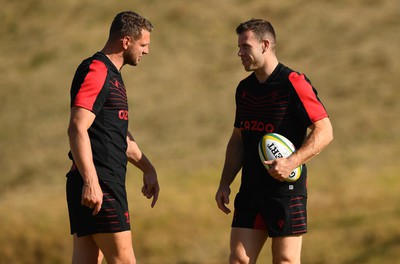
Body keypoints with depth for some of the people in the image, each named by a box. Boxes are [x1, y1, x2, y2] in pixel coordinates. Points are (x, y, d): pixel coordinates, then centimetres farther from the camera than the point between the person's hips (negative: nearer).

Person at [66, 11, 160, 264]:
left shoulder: (112, 75, 22)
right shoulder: (96, 71, -11)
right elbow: (77, 129, -21)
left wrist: (148, 168, 35)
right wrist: (90, 181, -27)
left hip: (107, 183, 10)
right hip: (96, 185, -10)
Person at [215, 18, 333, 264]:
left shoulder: (293, 83, -11)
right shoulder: (244, 88, 13)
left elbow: (324, 131, -14)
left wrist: (292, 162, -24)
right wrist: (225, 183, 14)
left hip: (286, 190, -7)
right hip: (250, 189, 7)